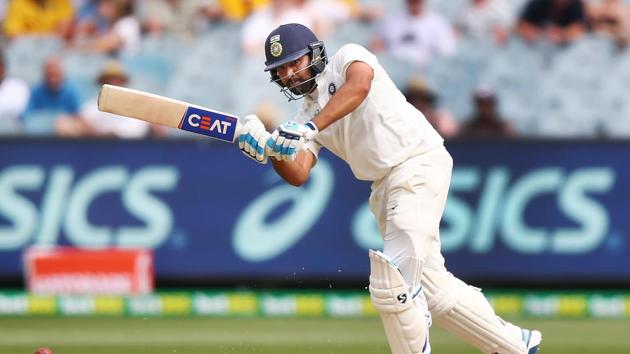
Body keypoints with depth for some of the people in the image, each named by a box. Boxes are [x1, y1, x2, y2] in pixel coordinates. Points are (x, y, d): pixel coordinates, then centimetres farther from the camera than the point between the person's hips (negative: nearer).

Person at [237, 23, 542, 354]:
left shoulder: (347, 57, 0)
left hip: (419, 163, -9)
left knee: (393, 284, -17)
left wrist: (311, 127, -32)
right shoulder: (305, 118, 18)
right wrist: (270, 151, -17)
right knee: (430, 286, 10)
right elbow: (297, 175, 3)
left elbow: (359, 85, -25)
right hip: (385, 187, 9)